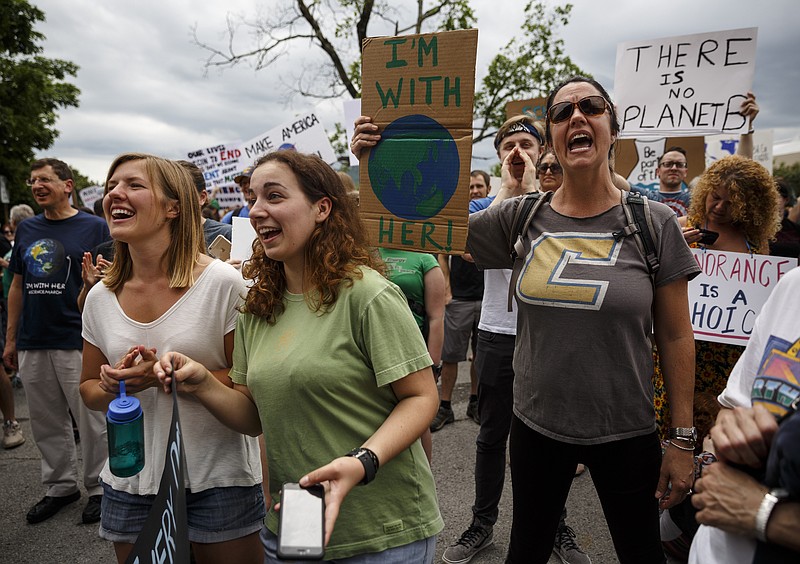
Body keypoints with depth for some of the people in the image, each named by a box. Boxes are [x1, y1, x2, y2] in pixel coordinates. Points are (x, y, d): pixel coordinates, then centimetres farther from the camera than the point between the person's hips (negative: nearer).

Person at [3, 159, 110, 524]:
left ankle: (99, 488, 19)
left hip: (78, 342, -5)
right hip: (32, 344, 6)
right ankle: (61, 486, 31)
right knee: (46, 423, 15)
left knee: (91, 421, 3)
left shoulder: (93, 227, -4)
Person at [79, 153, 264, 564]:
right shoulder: (101, 298, 2)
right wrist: (112, 386, -10)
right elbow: (88, 389, 13)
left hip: (217, 480, -4)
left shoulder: (223, 283, -14)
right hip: (130, 484, 5)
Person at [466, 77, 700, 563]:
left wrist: (683, 439, -4)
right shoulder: (518, 217, -4)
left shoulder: (654, 223, -8)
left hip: (626, 432, -1)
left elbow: (676, 337, -5)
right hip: (536, 426, 1)